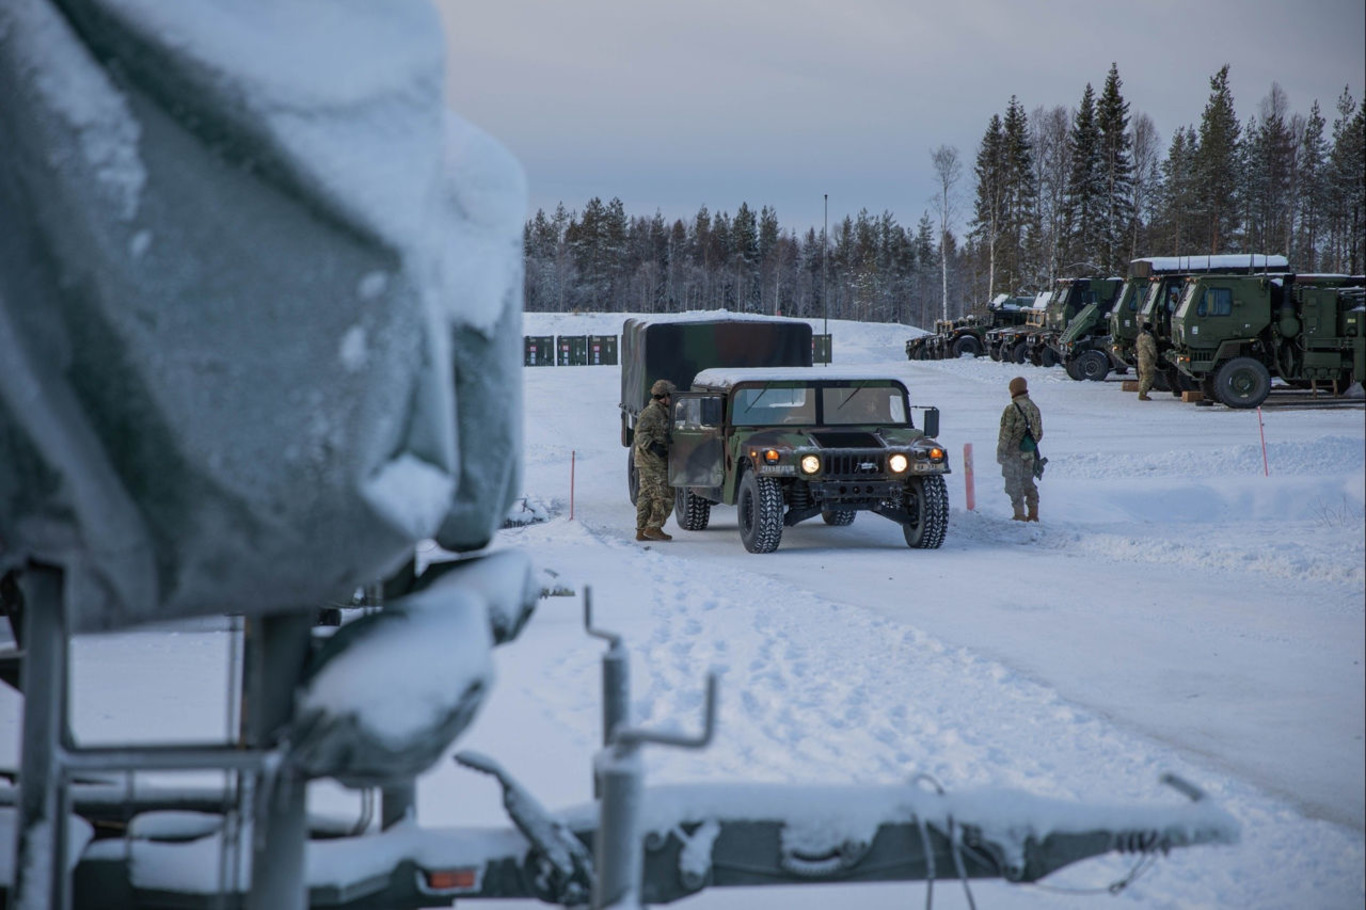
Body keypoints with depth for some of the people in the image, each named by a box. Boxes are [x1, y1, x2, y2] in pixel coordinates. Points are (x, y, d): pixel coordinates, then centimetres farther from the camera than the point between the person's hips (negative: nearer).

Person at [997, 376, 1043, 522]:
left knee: (1014, 484, 1)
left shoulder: (1011, 409, -17)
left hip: (1013, 453, -7)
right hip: (1029, 454, 7)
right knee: (1028, 483, 15)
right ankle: (1033, 514, 18)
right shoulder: (1034, 408, 6)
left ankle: (1019, 515, 0)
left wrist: (1000, 452, -8)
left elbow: (1006, 434, -16)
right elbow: (1039, 433, 14)